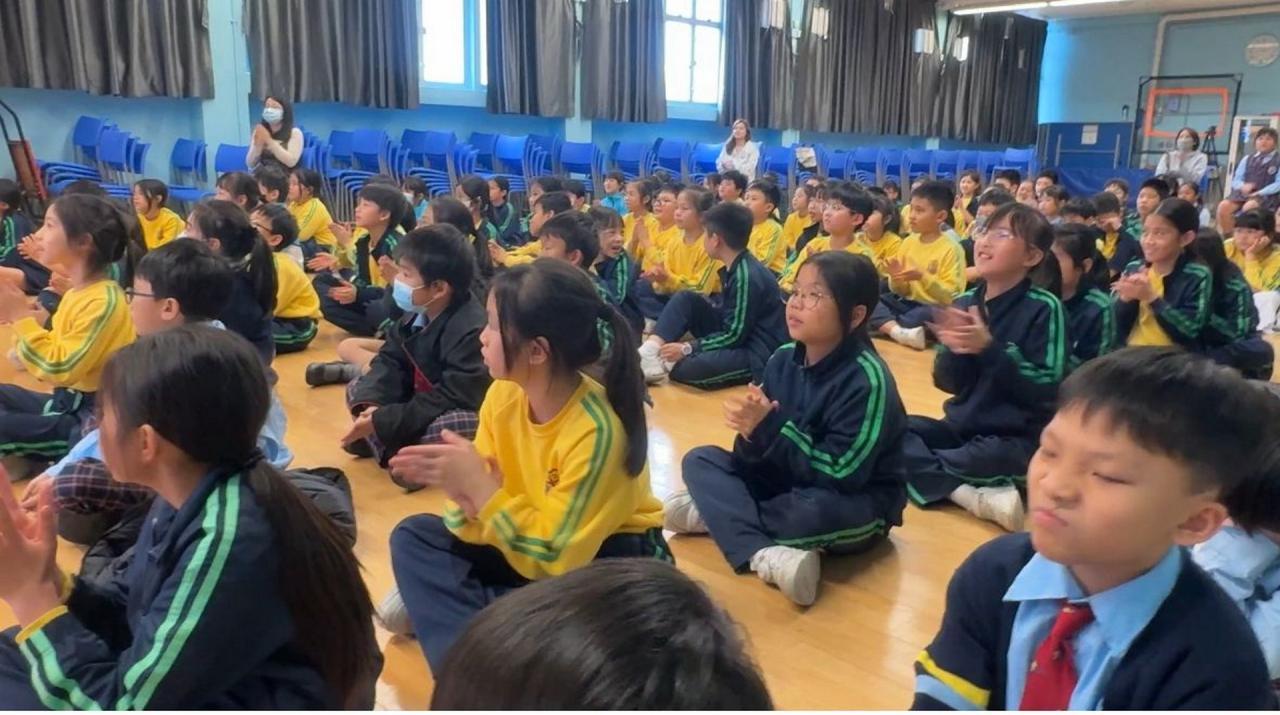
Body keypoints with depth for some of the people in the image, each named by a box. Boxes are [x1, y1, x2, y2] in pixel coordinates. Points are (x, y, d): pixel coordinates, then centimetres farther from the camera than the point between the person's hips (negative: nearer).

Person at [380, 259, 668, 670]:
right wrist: (460, 486, -29)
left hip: (608, 557, -6)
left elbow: (554, 557, -27)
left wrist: (477, 484, -30)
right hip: (529, 536, 7)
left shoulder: (598, 431, -30)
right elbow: (486, 503, -7)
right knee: (413, 536, -2)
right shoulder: (502, 395, -11)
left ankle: (443, 605, -14)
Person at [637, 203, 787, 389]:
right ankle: (650, 353, -13)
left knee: (685, 368, -34)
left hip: (757, 355, -9)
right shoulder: (733, 269, 6)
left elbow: (735, 336, -21)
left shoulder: (748, 276, -22)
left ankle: (663, 362, -2)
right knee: (685, 299, 1)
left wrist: (687, 348, -17)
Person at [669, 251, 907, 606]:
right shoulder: (783, 359, -4)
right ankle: (762, 554, -28)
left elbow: (839, 475, -27)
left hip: (856, 506, -6)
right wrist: (752, 434, -27)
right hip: (788, 483, 7)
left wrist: (770, 427, -29)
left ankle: (716, 514, -11)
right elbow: (760, 458, -3)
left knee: (817, 512, -39)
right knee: (699, 460, -4)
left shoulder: (866, 379, -23)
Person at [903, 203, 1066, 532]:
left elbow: (1047, 390, -16)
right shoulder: (965, 303, 4)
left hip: (1020, 440, -6)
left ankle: (918, 469, -13)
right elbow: (947, 382, 4)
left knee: (986, 460, -38)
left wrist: (989, 348, -24)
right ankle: (974, 496, -26)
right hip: (963, 427, 7)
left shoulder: (1044, 308, -11)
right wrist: (954, 350, -18)